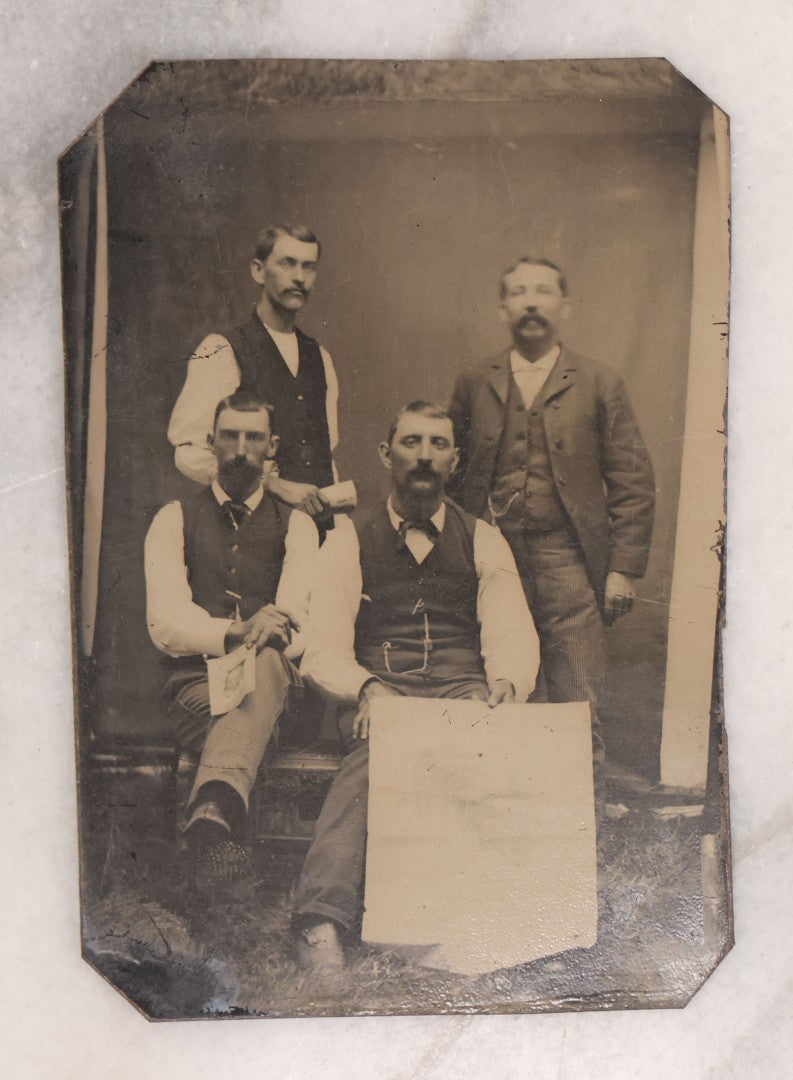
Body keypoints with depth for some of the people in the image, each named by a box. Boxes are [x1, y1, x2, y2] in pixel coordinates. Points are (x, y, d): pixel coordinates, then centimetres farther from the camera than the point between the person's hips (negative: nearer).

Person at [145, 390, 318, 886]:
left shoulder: (295, 524, 15)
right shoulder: (176, 519, 12)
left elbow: (301, 614, -1)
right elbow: (165, 621, -3)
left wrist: (278, 628, -27)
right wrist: (232, 632, -23)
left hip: (275, 677, 0)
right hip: (197, 680, 0)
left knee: (266, 660, -39)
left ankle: (210, 813, -58)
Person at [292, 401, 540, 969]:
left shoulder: (483, 541, 19)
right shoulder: (350, 541, 15)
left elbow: (513, 634, 6)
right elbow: (323, 650, 4)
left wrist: (505, 684, -18)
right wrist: (367, 688, -18)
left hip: (463, 691, 2)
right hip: (380, 692, -1)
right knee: (376, 751, -37)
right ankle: (323, 918, -44)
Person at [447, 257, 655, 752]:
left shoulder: (599, 383, 7)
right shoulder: (474, 385, 12)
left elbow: (633, 483, 4)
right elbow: (451, 476, 13)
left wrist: (623, 569, -3)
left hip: (567, 566, -1)